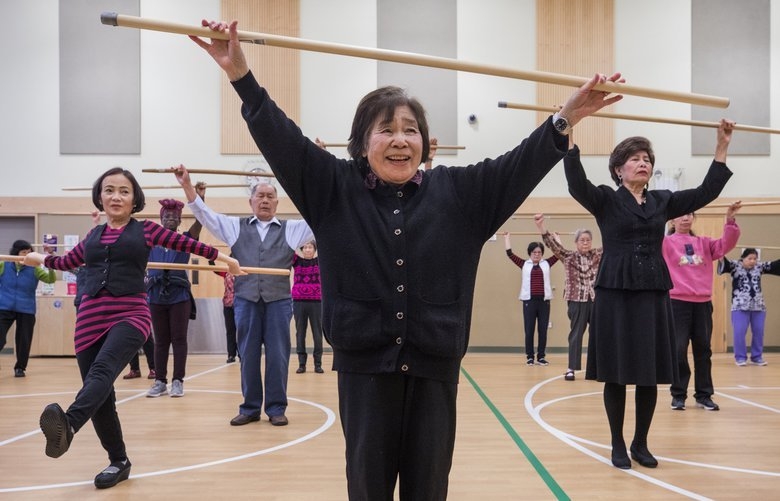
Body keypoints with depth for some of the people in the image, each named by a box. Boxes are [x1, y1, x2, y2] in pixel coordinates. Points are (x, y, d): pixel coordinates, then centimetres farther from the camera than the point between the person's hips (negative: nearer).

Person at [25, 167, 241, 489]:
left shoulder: (146, 230, 9)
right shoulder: (94, 235, 19)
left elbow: (186, 244, 15)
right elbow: (70, 261, 38)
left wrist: (222, 257, 19)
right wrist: (42, 260, 53)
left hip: (131, 314, -4)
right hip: (91, 318, 5)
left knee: (102, 370, -33)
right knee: (101, 397, 3)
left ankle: (68, 425, -58)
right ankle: (118, 462, 18)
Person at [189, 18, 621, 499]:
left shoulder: (458, 191, 5)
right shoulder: (336, 188, 3)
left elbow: (520, 164, 1)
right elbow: (281, 139, -2)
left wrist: (566, 117, -12)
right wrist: (242, 74, -10)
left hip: (434, 365, 1)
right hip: (364, 363, 0)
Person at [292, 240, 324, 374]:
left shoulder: (319, 261, 4)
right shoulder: (297, 261, 5)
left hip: (316, 302, -1)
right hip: (298, 301, 1)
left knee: (317, 333, 3)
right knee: (300, 333, 5)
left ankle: (318, 364, 10)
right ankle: (301, 363, 12)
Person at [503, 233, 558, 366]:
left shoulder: (546, 264, 9)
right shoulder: (524, 264, 6)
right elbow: (510, 254, 3)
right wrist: (507, 238, 8)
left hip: (544, 301, 1)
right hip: (529, 300, -1)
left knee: (543, 330, 4)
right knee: (529, 330, 2)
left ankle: (541, 356, 11)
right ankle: (529, 356, 11)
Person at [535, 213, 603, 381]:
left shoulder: (598, 255, 9)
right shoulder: (569, 257, 2)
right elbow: (553, 244, -10)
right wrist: (541, 226, -23)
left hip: (596, 299, 2)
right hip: (577, 300, -2)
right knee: (576, 333, 1)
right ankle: (571, 368, 5)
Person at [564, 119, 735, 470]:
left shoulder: (663, 201, 12)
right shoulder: (605, 200, -1)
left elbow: (707, 192, 10)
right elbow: (576, 182, -19)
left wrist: (722, 145, 7)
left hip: (654, 293, 4)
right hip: (615, 293, -4)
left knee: (650, 375, 7)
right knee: (616, 374, 2)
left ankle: (641, 443, 23)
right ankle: (618, 445, 17)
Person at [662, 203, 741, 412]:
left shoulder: (704, 243, 13)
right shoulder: (665, 243, 3)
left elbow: (726, 245, 2)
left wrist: (730, 220, -10)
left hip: (703, 303, 4)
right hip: (677, 302, -4)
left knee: (703, 349, 9)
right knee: (678, 350, -3)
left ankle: (704, 395, 18)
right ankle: (678, 395, 9)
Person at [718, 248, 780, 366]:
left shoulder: (760, 266, 9)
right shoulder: (735, 265, -2)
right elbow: (724, 263, -17)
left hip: (758, 306, 4)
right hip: (740, 306, -4)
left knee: (759, 332, 7)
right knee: (739, 332, -7)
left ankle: (757, 357, 19)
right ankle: (740, 357, 5)